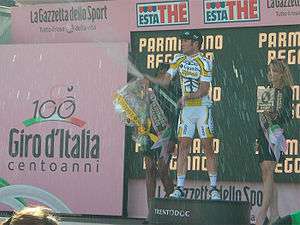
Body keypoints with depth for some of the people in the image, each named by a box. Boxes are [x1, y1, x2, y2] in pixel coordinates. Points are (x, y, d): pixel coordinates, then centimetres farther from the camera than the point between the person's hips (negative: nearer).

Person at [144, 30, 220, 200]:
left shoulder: (204, 62, -10)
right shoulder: (178, 59, 7)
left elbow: (204, 89, -15)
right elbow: (165, 81, 6)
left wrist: (187, 97, -28)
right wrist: (147, 77, -7)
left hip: (203, 108, -5)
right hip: (186, 109, 5)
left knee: (208, 147, -4)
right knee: (183, 147, 0)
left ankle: (214, 189, 0)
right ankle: (180, 188, 0)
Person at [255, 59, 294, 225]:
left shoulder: (285, 91, -1)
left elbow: (287, 115, -8)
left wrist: (274, 116, -27)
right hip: (263, 133, 7)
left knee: (268, 171, -16)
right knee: (266, 174, 4)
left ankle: (263, 212, -21)